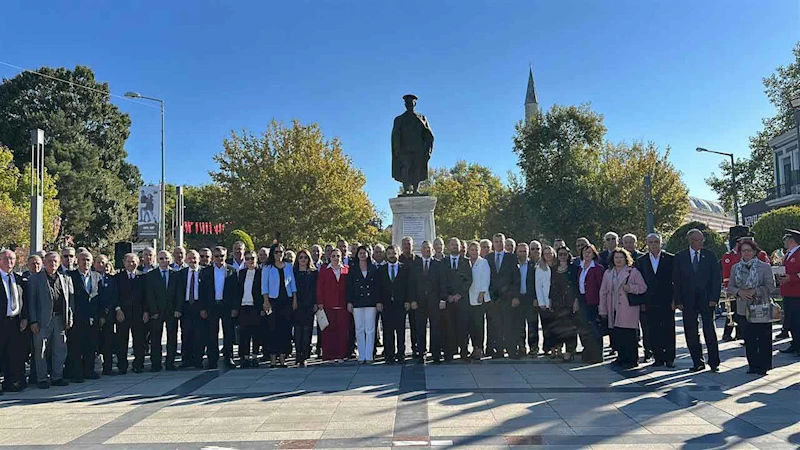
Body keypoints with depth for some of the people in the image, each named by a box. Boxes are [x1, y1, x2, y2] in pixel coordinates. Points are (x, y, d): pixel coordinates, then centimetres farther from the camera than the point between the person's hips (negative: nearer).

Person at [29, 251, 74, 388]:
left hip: (60, 319, 3)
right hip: (43, 320, -3)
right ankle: (42, 379, 13)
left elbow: (70, 299, 11)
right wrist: (33, 321, -8)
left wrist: (70, 319, 3)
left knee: (60, 350, 8)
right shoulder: (35, 279, 2)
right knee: (41, 351, 3)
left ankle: (57, 377, 20)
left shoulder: (66, 279, 12)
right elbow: (31, 301, -2)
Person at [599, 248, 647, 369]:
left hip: (628, 309, -4)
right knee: (616, 335, 4)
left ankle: (632, 360, 3)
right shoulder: (608, 273, 16)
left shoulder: (633, 272, 3)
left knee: (628, 335, -6)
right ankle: (621, 358, 16)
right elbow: (603, 292, 16)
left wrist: (630, 288, -18)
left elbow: (643, 287, -1)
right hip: (613, 310, 5)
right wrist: (603, 310, 13)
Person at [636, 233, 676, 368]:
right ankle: (658, 358, 12)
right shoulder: (641, 261, 7)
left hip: (667, 300, -2)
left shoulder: (670, 259, 2)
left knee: (669, 330, 2)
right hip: (650, 302, 2)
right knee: (653, 331, 4)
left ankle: (670, 358, 11)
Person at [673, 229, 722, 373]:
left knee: (710, 331, -2)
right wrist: (677, 300, -3)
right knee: (691, 333, 2)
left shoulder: (710, 255, 5)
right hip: (688, 301, 1)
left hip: (706, 300, -1)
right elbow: (676, 281, 4)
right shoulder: (680, 257, 4)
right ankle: (698, 363, 11)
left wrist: (714, 298, -6)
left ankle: (714, 362, 8)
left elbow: (717, 278, 3)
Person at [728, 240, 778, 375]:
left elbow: (771, 287, -6)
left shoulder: (765, 267, -4)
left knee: (764, 338, 2)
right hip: (744, 308, 3)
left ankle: (764, 365, 14)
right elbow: (730, 287, 7)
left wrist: (755, 291, -17)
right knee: (749, 338, 6)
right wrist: (739, 292, -13)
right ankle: (753, 365, 17)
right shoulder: (735, 268, 6)